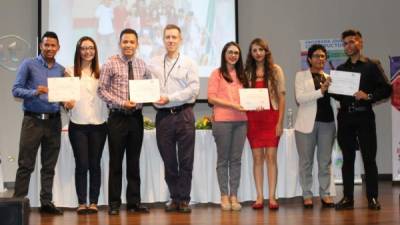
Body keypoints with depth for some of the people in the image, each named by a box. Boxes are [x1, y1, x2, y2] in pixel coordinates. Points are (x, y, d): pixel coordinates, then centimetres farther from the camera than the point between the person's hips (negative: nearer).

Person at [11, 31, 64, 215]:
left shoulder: (61, 70, 12)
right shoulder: (28, 65, 0)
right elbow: (16, 90, -5)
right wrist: (35, 92, -21)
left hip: (53, 121, 4)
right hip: (33, 120, -4)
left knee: (49, 165, 7)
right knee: (26, 164, -2)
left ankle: (46, 202, 13)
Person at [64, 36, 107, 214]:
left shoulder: (101, 72, 9)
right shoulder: (70, 72, 4)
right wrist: (66, 104, -15)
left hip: (98, 124, 1)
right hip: (78, 124, -1)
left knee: (95, 164, 4)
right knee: (81, 164, -2)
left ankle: (93, 202, 9)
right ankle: (81, 202, 5)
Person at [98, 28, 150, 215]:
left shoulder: (142, 65, 8)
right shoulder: (111, 64, -5)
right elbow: (101, 90, -7)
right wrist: (121, 103, -16)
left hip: (136, 117, 4)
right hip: (117, 117, -4)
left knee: (134, 161, 10)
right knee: (116, 162, 3)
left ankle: (134, 202, 17)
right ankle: (114, 203, 11)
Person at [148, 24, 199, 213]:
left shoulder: (189, 63, 3)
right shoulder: (154, 63, 11)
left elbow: (193, 89, -6)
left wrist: (169, 98, -13)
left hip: (183, 114, -2)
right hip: (162, 116, 2)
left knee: (186, 160, 0)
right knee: (168, 161, 6)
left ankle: (184, 199, 6)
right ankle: (174, 198, 15)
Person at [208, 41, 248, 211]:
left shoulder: (241, 75, 17)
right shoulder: (217, 73, 2)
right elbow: (211, 98, -6)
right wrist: (233, 105, -15)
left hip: (240, 121, 5)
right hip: (222, 121, -4)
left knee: (236, 159, 4)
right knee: (223, 159, 2)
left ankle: (234, 196, 8)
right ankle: (224, 196, 7)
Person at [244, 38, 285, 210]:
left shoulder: (275, 70, 4)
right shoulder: (247, 72, 10)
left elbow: (281, 97, 1)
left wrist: (280, 122, -6)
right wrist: (244, 120, -6)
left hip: (271, 117, -2)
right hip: (252, 119, 2)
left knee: (271, 156, -5)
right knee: (257, 157, 2)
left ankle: (272, 197, -2)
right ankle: (259, 197, 5)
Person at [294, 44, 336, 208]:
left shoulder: (329, 78, 16)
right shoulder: (301, 76, 5)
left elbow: (334, 101, 17)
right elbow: (300, 98, -10)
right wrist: (320, 91, -19)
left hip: (327, 122, 3)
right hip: (307, 123, -3)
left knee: (325, 161, 5)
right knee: (306, 161, 1)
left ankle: (325, 194, 11)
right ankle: (307, 195, 7)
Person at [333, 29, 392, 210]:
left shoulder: (372, 66, 3)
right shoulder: (340, 69, 16)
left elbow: (386, 89, -4)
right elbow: (336, 94, 17)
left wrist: (368, 96, -16)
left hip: (364, 116, -4)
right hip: (345, 117, 4)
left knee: (369, 158, -3)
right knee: (347, 159, 5)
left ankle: (372, 198, 4)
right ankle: (348, 198, 10)